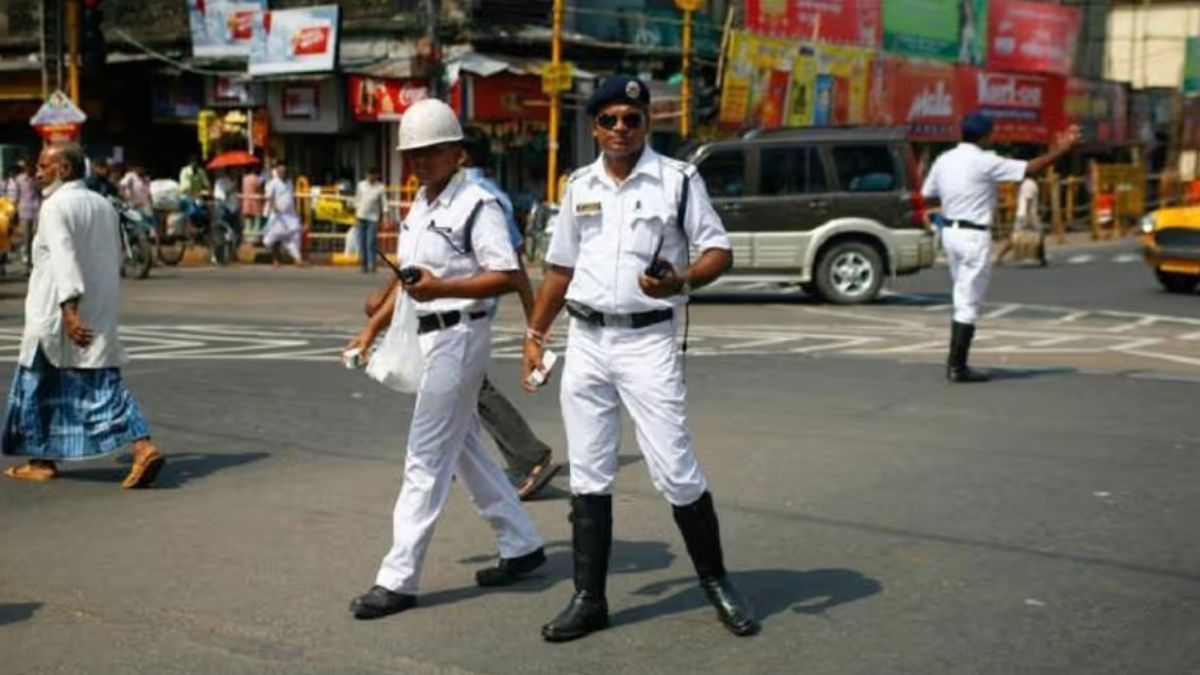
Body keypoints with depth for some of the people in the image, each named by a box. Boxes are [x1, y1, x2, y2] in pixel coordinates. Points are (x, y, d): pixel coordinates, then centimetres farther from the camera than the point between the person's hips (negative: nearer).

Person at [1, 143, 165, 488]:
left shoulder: (55, 207, -11)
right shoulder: (104, 205, 12)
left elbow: (64, 259, -22)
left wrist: (69, 309, -29)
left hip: (57, 316, -6)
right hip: (100, 319, 7)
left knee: (42, 387, 9)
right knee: (104, 384, 4)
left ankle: (43, 460, 18)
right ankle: (144, 447, -12)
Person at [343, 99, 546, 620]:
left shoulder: (476, 205, -13)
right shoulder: (419, 207, 15)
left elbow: (507, 276, -19)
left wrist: (441, 288, -29)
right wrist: (372, 328, 14)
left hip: (458, 336, -10)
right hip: (427, 336, 10)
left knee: (426, 459, -6)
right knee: (463, 449, 16)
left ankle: (398, 579, 0)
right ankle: (521, 544, 29)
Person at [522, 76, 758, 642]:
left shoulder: (679, 179, -3)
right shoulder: (579, 185, 10)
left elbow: (719, 251, -4)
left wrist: (681, 281, -24)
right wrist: (534, 334, 14)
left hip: (647, 340, -4)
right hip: (585, 341, 4)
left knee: (676, 472, -4)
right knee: (588, 476, 8)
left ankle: (716, 582, 16)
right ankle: (589, 599, 17)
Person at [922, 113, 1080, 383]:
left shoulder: (944, 159, 6)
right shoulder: (984, 162, -13)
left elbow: (927, 194, 11)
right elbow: (1030, 169, -11)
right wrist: (1060, 150, -1)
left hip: (950, 231, 7)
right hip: (974, 235, -7)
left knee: (963, 300, 17)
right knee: (968, 303, -1)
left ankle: (955, 362, 18)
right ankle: (958, 367, 1)